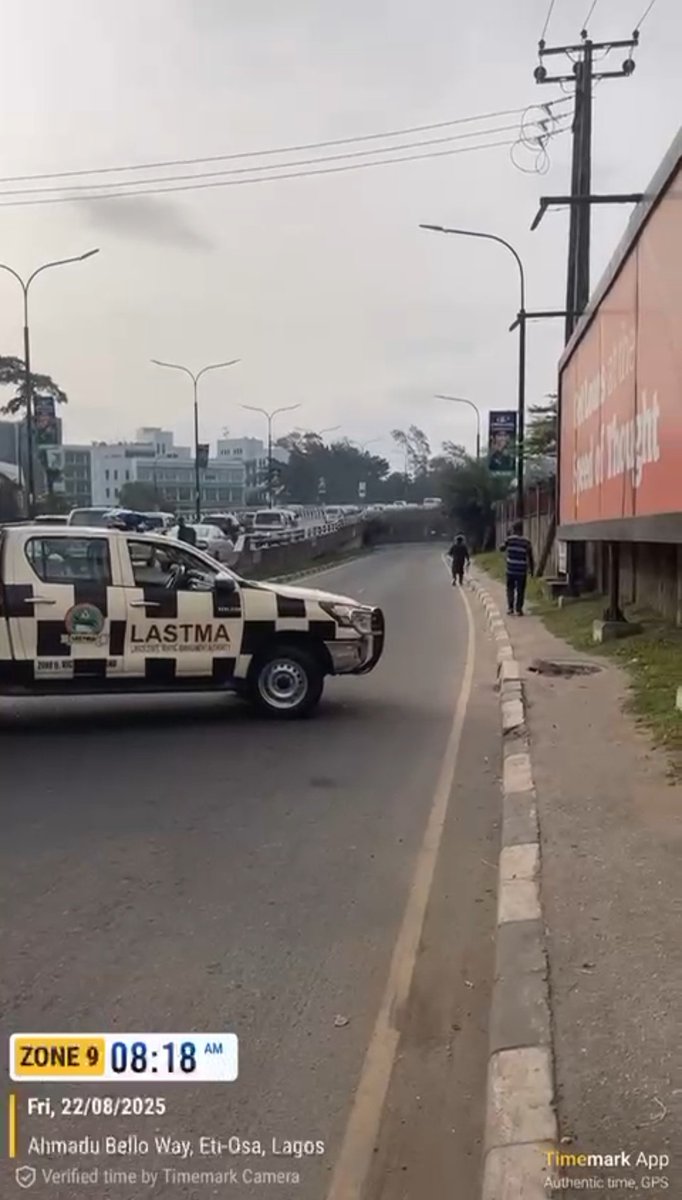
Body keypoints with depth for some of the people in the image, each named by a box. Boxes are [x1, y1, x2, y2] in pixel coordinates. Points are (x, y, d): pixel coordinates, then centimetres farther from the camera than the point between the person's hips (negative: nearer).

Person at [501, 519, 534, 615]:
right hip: (522, 571, 0)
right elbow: (530, 557, 0)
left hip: (511, 570, 0)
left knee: (510, 589, 12)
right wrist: (532, 570, 9)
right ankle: (518, 609, 5)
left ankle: (510, 607, 4)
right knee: (520, 590, 7)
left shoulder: (510, 539, -5)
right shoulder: (526, 541, -3)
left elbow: (502, 548, 11)